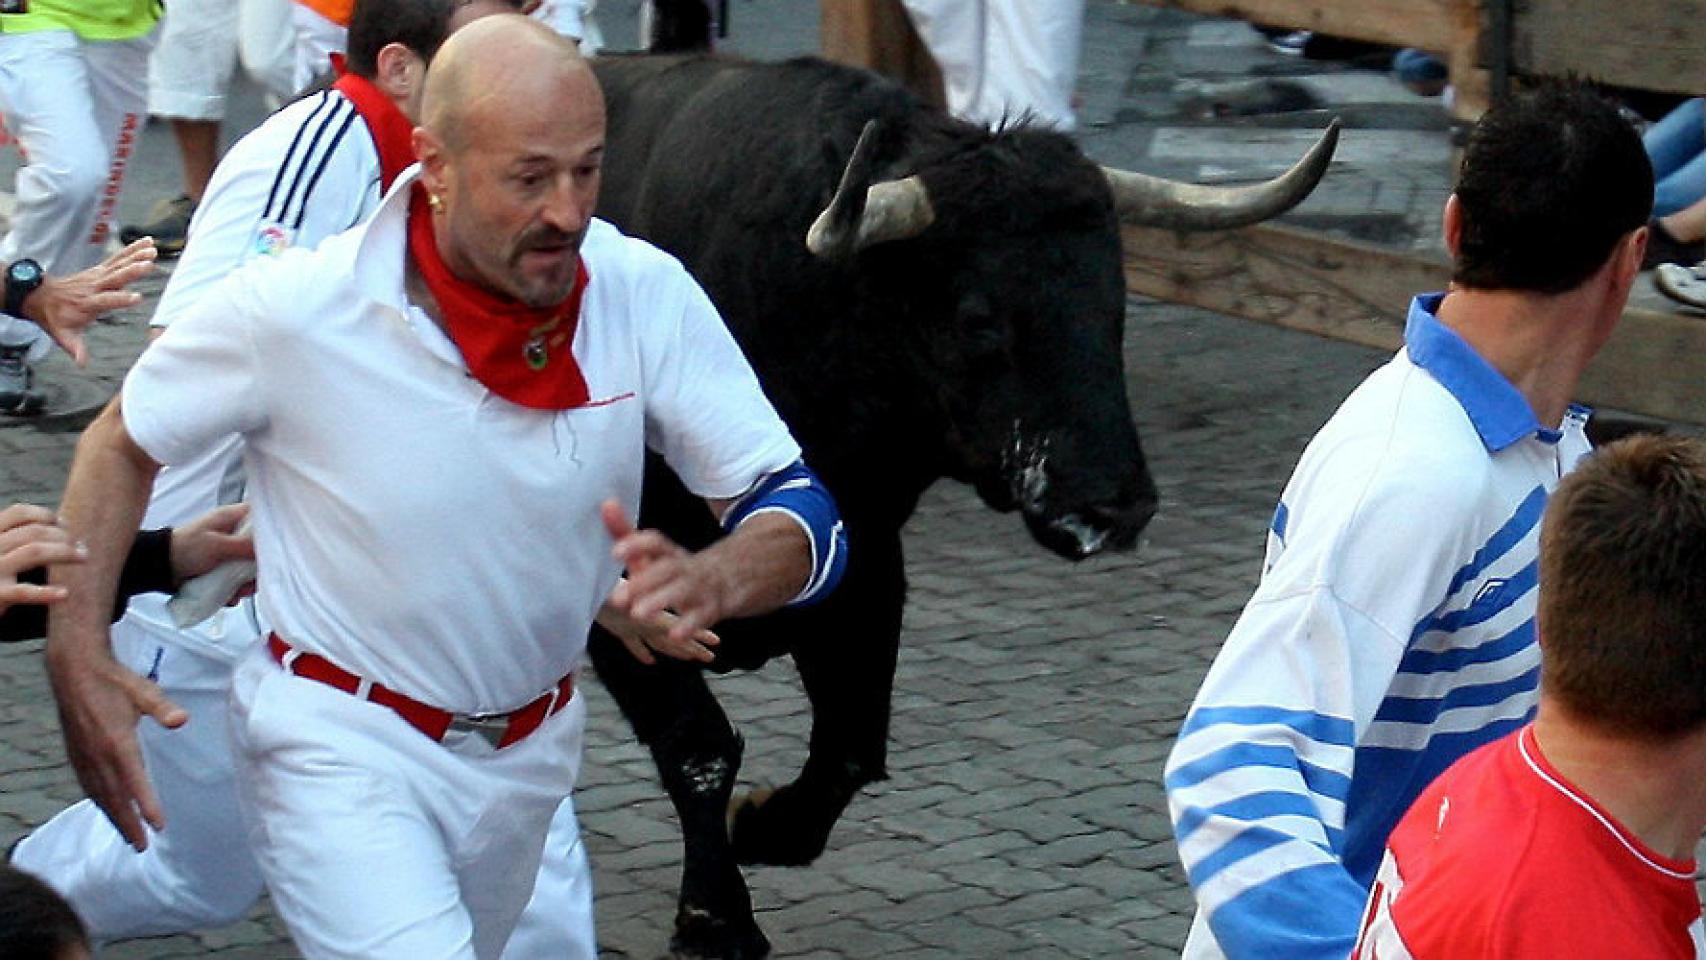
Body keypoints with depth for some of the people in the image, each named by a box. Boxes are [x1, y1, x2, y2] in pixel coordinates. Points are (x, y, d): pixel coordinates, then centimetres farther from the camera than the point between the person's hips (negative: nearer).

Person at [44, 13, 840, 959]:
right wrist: (78, 654, -16)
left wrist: (710, 581, -38)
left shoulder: (646, 296, -16)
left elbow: (797, 513, -15)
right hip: (339, 743, -4)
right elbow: (122, 443, -4)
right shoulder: (295, 311, -21)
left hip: (526, 753, 4)